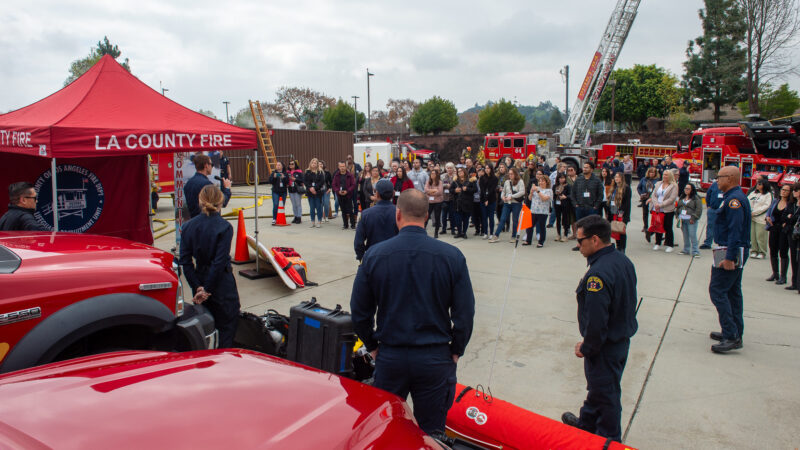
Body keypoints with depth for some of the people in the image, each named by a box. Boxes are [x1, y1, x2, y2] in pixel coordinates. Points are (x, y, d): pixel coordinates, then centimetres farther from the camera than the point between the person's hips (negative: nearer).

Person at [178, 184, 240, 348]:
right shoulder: (224, 227, -14)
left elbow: (185, 261, -4)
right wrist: (207, 289, -13)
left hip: (200, 279, 5)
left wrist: (198, 287, -5)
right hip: (222, 285, -5)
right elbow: (219, 262, -19)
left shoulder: (188, 226, 0)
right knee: (227, 328, 6)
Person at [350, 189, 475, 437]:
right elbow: (465, 312, -5)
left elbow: (359, 311, -1)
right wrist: (456, 351, 8)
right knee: (431, 432, 15)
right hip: (436, 358, -1)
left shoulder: (374, 255, -8)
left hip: (389, 357, 1)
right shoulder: (452, 256, -10)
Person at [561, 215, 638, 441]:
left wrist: (586, 347, -13)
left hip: (605, 347, -10)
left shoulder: (598, 274, -31)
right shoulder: (623, 260, 0)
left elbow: (596, 322, -31)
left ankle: (609, 440, 26)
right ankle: (587, 422, 46)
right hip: (622, 339, 10)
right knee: (598, 386, 26)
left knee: (605, 393, 9)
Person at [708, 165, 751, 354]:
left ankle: (731, 336, -11)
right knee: (732, 291, 15)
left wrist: (729, 258, -27)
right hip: (737, 252, 11)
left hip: (732, 252, -11)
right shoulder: (735, 197, 15)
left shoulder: (734, 199, -18)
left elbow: (735, 230, -25)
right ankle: (735, 333, 23)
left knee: (717, 290, -11)